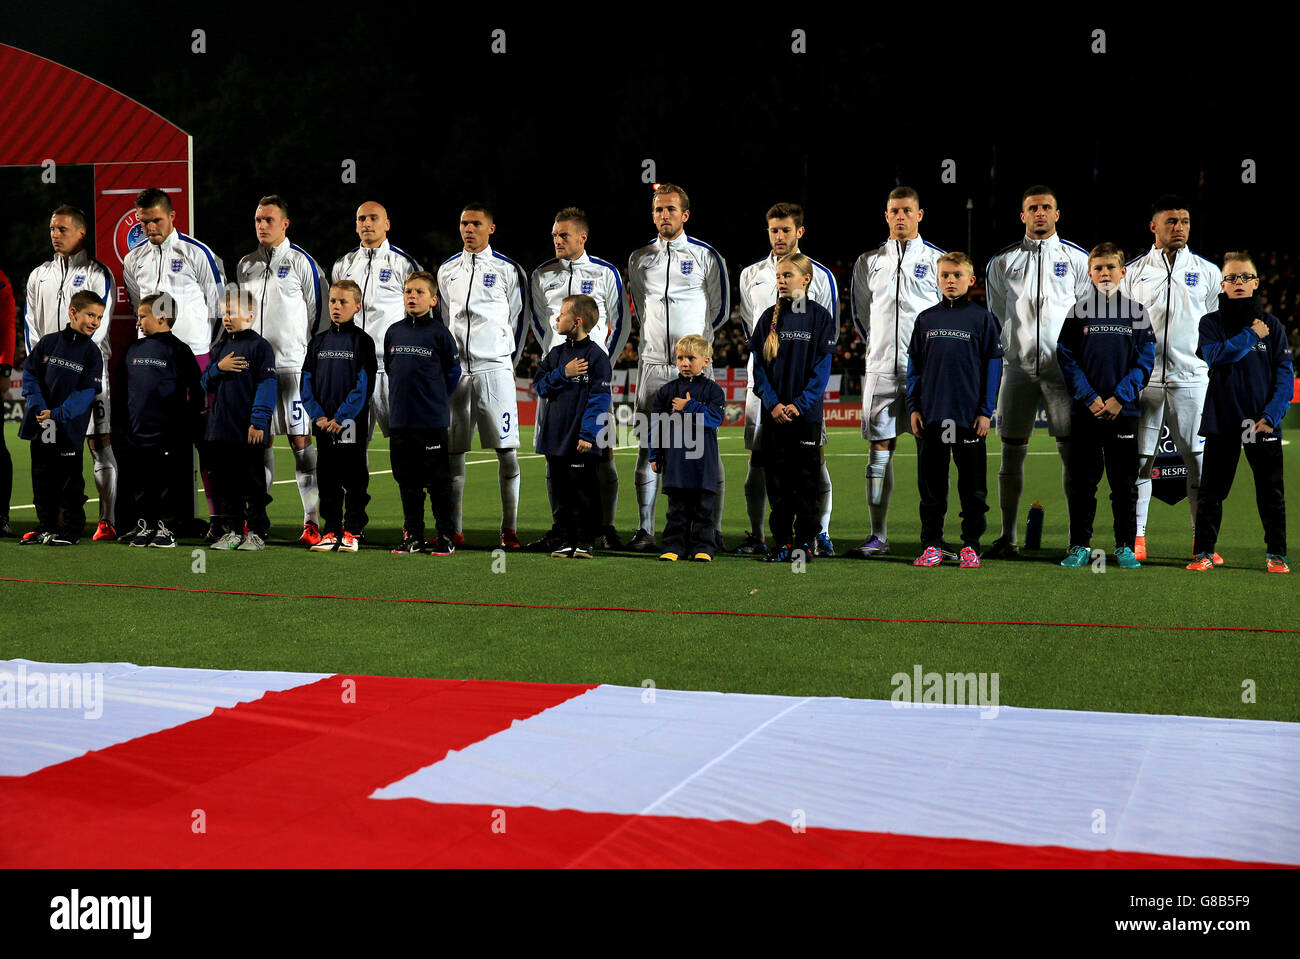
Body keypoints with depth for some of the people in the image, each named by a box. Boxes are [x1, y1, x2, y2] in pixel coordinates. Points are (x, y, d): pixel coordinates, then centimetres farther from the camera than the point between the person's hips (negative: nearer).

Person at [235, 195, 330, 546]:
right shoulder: (245, 265, 13)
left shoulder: (301, 262, -2)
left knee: (301, 442, -6)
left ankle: (312, 523, -4)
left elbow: (319, 312, -1)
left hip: (293, 363, -5)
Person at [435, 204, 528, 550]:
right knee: (453, 453, 3)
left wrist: (507, 363, 6)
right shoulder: (447, 271, 13)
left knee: (507, 452, -5)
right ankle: (454, 530, 9)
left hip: (494, 369, -3)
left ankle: (509, 530, 0)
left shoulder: (508, 270, 2)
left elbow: (518, 321, 7)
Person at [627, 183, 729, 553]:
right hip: (652, 365, 3)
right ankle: (645, 530, 7)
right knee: (648, 449, 2)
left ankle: (713, 529, -1)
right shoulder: (638, 259, 12)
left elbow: (720, 310, 7)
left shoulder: (707, 256, 2)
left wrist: (692, 339, 9)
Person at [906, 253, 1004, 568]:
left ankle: (970, 545, 13)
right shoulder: (925, 319, 8)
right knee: (931, 483, 6)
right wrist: (913, 408, 5)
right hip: (930, 414, 3)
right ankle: (931, 544, 14)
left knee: (972, 484, 4)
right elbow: (914, 364, 12)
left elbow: (993, 365, 0)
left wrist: (986, 411, -5)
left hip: (969, 415, -2)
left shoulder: (982, 318, 0)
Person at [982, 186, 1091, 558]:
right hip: (1019, 367, 1)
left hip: (1064, 366, -1)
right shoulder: (1003, 261, 10)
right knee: (1012, 452, 1)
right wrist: (1013, 349, 7)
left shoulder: (1077, 259, 8)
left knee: (1072, 451, -3)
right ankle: (1007, 537, 8)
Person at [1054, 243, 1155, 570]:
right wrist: (1090, 398, -11)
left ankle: (1125, 547, 11)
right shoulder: (1078, 312, 4)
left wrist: (1119, 398, -10)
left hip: (1123, 411, 0)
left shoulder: (1136, 313, 5)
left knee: (1124, 481, 4)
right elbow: (1066, 359, 0)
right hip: (1084, 410, 0)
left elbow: (1145, 362, 1)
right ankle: (1080, 546, 10)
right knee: (1082, 481, 3)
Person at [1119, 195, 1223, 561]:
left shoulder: (1207, 271, 8)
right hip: (1143, 378, 0)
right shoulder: (1133, 272, 8)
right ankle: (1136, 536, 10)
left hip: (1192, 378, 0)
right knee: (1138, 458, 2)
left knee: (1200, 460, -1)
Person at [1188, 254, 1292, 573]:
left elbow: (1285, 374, 1)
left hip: (1263, 423, 1)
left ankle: (1276, 554, 14)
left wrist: (1270, 415, -10)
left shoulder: (1271, 325, 6)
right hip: (1221, 421, 0)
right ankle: (1204, 552, 11)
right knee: (1212, 490, 3)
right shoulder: (1211, 323, 4)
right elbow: (1215, 355, -16)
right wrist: (1251, 335, -12)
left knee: (1271, 492, 4)